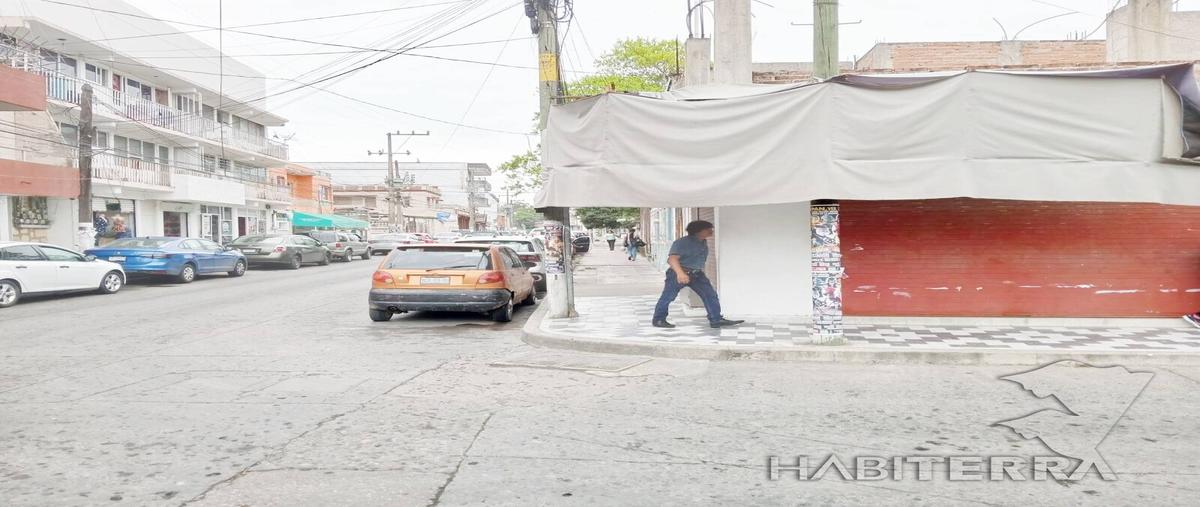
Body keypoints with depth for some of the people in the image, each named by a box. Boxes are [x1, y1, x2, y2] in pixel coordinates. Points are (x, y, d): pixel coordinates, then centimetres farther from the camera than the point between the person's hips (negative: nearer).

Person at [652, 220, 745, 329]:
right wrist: (680, 273, -43)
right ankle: (658, 320, 12)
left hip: (697, 274, 7)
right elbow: (672, 258, -29)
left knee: (711, 295, -3)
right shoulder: (682, 242, -16)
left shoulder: (704, 242, 11)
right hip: (678, 273, -7)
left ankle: (716, 320, 0)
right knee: (668, 297, -1)